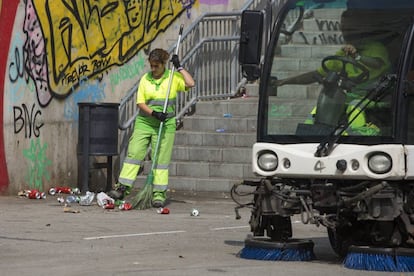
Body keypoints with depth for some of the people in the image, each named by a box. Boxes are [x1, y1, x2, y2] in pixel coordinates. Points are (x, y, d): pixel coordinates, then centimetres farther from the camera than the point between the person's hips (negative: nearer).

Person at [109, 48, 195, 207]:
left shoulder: (173, 78, 2)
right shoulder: (145, 79, 6)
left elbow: (190, 83, -15)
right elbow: (140, 102, 2)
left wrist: (179, 68, -9)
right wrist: (153, 113, -14)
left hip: (165, 124, -2)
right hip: (144, 122, 2)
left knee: (161, 159, -1)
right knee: (134, 153, -3)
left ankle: (159, 194, 2)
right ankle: (122, 188, -1)